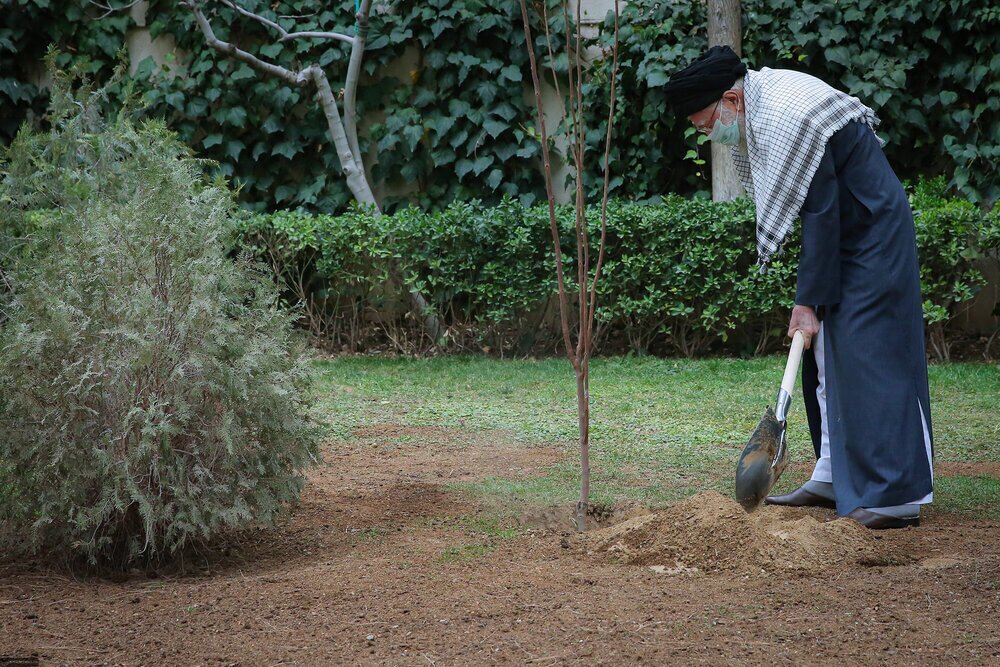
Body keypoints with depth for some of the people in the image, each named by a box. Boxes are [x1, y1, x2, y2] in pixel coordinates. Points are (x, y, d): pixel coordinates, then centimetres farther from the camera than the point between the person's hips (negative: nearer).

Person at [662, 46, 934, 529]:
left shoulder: (786, 120, -27)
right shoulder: (756, 104, 4)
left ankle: (899, 494, -15)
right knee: (825, 357, 11)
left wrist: (809, 300, -24)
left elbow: (821, 214, -27)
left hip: (873, 234, -10)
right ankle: (834, 478, 16)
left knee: (872, 356, -14)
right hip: (843, 233, 10)